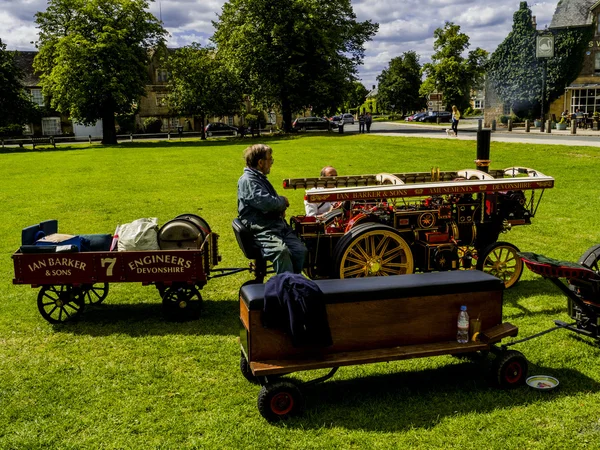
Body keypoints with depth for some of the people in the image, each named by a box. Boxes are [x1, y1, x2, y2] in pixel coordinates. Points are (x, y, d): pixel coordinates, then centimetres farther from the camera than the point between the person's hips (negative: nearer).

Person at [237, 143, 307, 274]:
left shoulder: (261, 178, 24)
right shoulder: (247, 180, -8)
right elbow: (267, 203, -20)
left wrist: (281, 206, 9)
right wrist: (282, 201, 2)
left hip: (278, 224, 9)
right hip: (261, 230, -9)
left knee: (301, 251, -12)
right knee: (281, 251, -34)